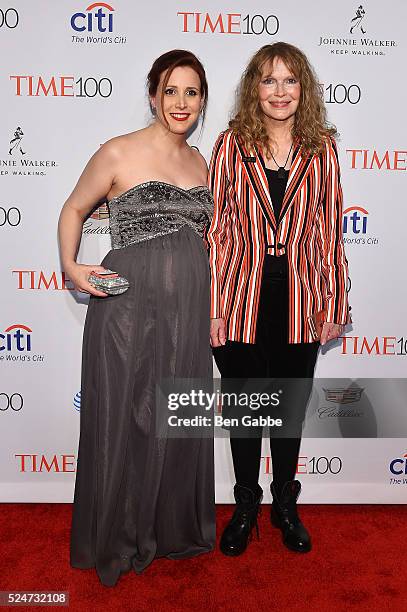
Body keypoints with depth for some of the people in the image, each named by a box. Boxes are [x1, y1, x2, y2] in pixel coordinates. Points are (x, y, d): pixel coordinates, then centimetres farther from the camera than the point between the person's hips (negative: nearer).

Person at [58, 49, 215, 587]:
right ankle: (117, 540, 31)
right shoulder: (118, 154, -4)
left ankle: (174, 528, 37)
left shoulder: (199, 162, 12)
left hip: (187, 310, 5)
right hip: (129, 307, -5)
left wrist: (213, 311, 17)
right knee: (124, 421, 7)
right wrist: (70, 266, -9)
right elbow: (74, 209, 7)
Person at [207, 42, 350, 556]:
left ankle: (285, 504, 38)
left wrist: (335, 303, 1)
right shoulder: (232, 144, -1)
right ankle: (246, 504, 36)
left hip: (298, 298, 1)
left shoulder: (322, 150, 3)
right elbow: (215, 228, -4)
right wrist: (210, 305, -7)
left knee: (292, 407, 15)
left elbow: (330, 231, 3)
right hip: (242, 297, -1)